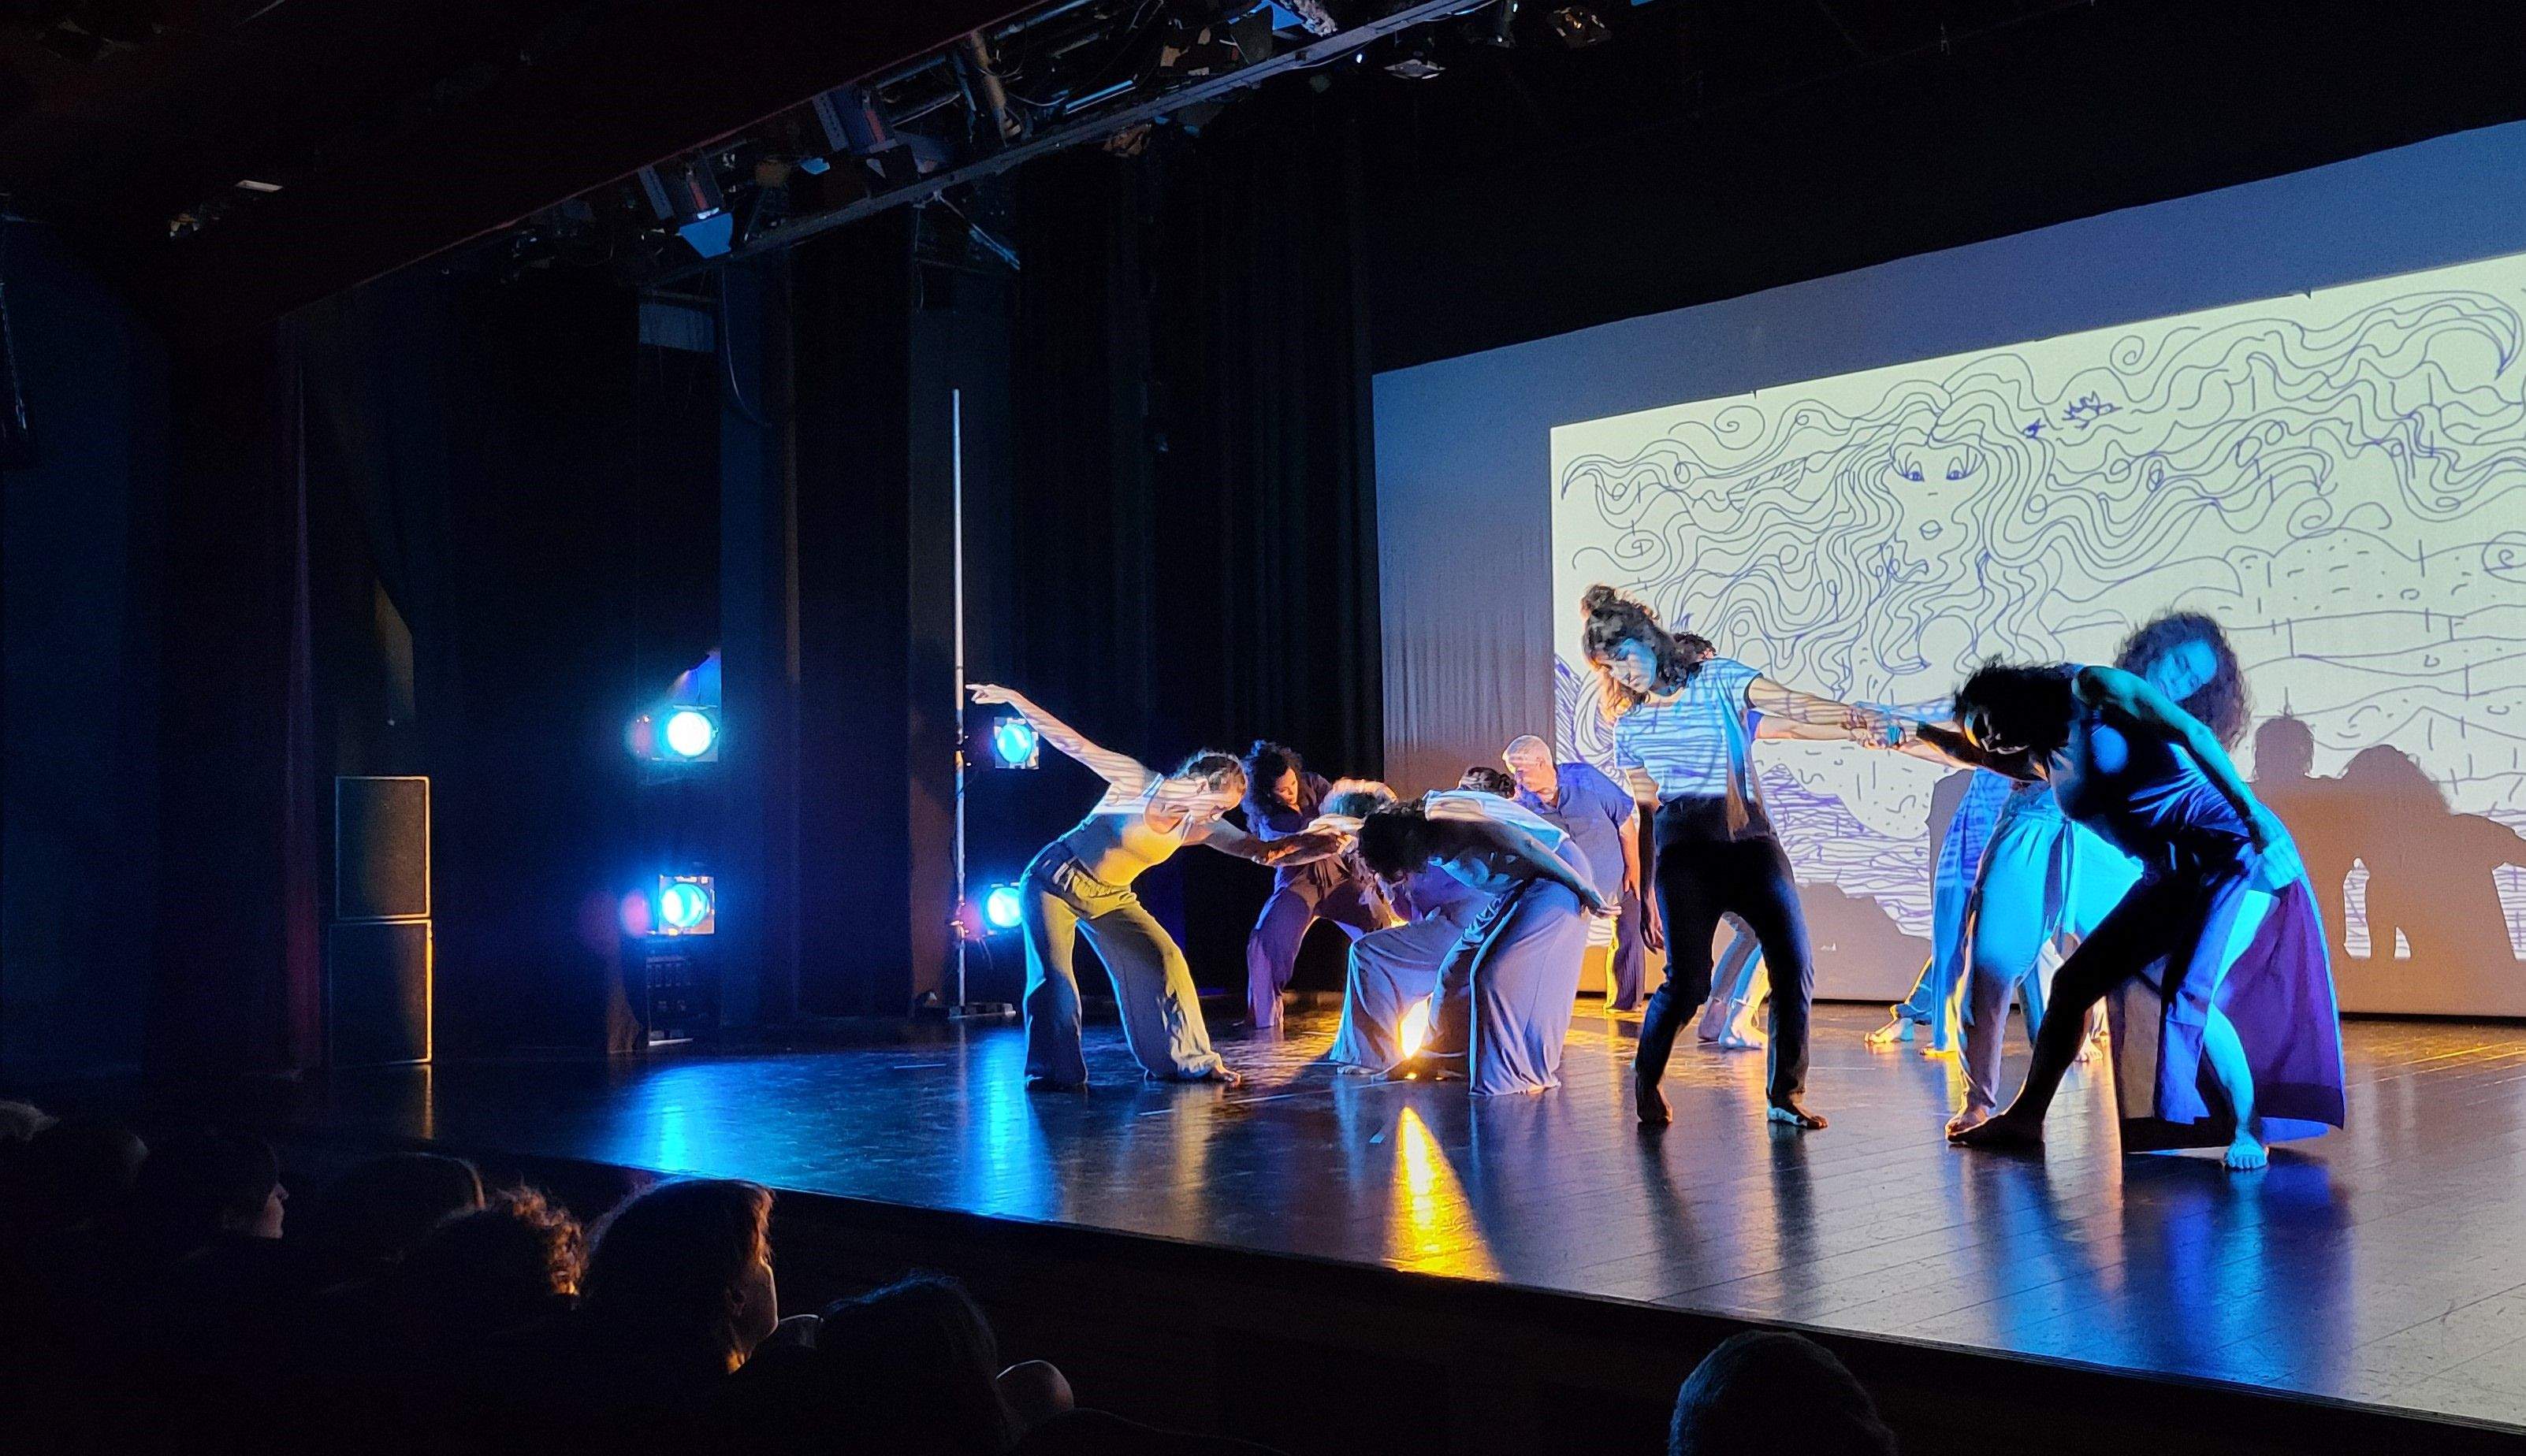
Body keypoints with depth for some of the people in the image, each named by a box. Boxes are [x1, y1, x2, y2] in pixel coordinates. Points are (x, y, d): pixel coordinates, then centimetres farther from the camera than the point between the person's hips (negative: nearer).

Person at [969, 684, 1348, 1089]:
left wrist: (1323, 845, -23)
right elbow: (1072, 743, -22)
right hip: (1056, 881, -5)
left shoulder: (1199, 827, -8)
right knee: (1053, 976, -15)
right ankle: (1053, 1072, -3)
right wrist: (1013, 698, -25)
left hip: (1110, 899, 5)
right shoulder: (1137, 782, -21)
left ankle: (1189, 1060, 6)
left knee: (1165, 960, -4)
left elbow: (1267, 852, -10)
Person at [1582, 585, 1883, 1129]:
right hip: (1684, 845, 0)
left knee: (1795, 966, -7)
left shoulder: (1718, 677, 4)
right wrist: (1645, 891, 15)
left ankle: (1785, 1094, 7)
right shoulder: (1629, 724, 12)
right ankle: (1646, 1078, 12)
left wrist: (1844, 715, -30)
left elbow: (1789, 702, -11)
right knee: (1689, 980, -12)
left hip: (1751, 838, 0)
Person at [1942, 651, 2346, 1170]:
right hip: (2172, 877, 8)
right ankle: (2024, 1118, 12)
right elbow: (1975, 754, 32)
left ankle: (2249, 1130, -4)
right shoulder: (2042, 758, 12)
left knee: (2189, 996, -22)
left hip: (2237, 850, -8)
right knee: (2073, 980, 3)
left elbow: (2191, 731, -16)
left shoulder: (2093, 688, -8)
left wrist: (2252, 812, -25)